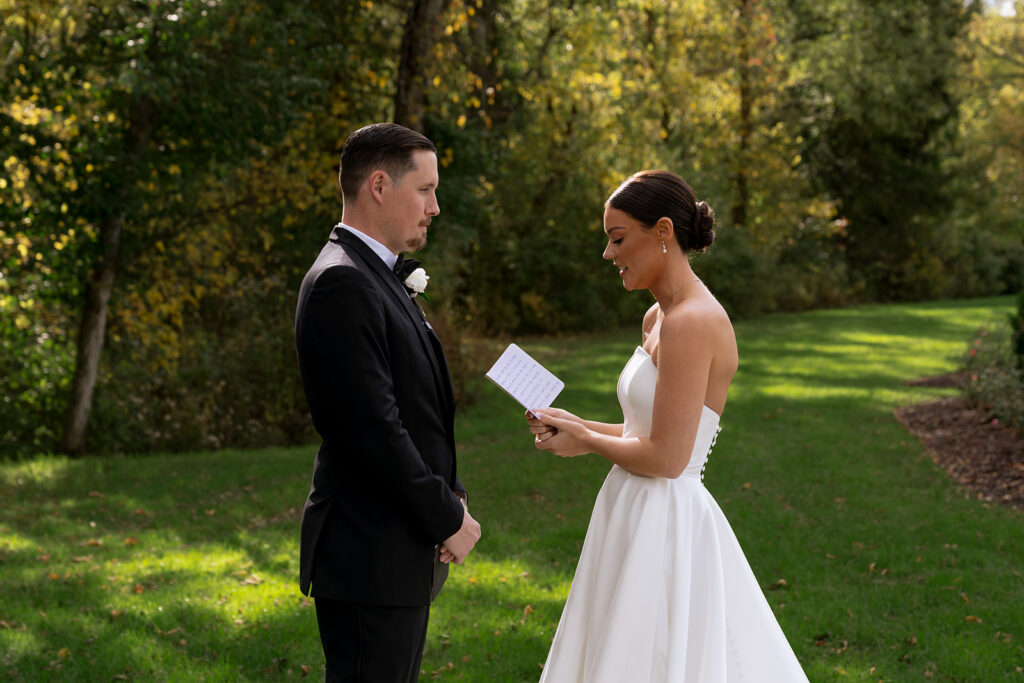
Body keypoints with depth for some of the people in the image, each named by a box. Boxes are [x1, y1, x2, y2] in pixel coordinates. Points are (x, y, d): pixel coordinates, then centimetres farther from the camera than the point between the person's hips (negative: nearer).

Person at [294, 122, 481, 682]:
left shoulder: (378, 278, 15)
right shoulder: (341, 283, -18)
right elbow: (373, 428, -24)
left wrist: (449, 495, 7)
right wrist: (448, 519, -15)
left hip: (400, 550, 10)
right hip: (370, 556, -10)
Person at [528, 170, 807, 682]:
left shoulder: (691, 323, -19)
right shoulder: (658, 317, 11)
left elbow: (666, 458, -21)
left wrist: (584, 441, -7)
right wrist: (580, 427, 7)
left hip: (664, 526, -10)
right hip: (640, 519, 10)